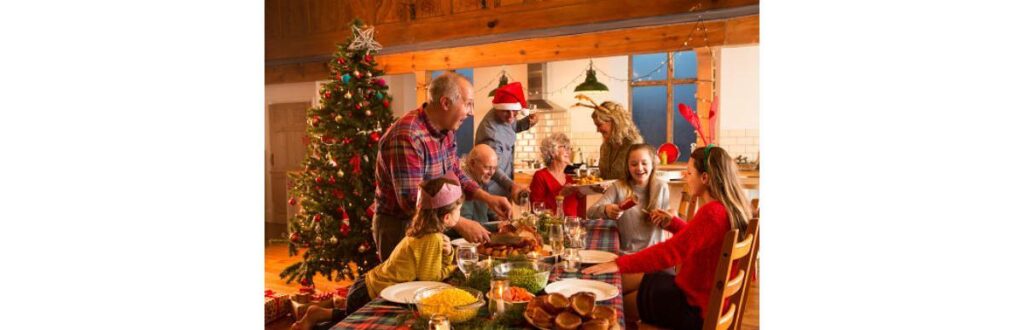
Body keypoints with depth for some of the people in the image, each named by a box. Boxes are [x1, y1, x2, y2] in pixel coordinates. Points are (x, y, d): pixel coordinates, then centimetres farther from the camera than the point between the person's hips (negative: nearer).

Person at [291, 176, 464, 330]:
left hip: (369, 284, 9)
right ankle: (321, 314, 13)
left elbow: (436, 264, 9)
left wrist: (448, 253, -12)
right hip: (370, 295, -9)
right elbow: (429, 278, -22)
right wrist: (456, 267, -8)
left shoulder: (425, 231, 3)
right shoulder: (433, 239, -25)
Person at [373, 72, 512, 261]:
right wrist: (460, 224, -30)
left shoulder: (445, 131, 1)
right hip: (400, 227, -8)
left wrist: (487, 198, -2)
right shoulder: (407, 137, -28)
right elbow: (411, 201, -31)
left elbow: (455, 174, 11)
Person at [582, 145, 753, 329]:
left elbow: (670, 252, -31)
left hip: (696, 308, -9)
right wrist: (672, 223, 8)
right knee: (619, 283, 13)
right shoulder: (731, 208, 2)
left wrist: (619, 264, -29)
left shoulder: (711, 213, -28)